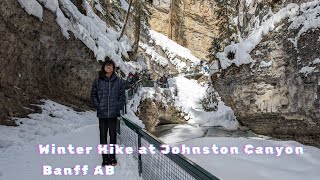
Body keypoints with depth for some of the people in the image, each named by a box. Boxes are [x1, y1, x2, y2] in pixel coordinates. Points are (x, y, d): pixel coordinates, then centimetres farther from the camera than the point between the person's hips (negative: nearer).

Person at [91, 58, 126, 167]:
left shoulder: (118, 81, 1)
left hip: (114, 113, 0)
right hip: (102, 113, 0)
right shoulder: (98, 81, 0)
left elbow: (122, 95, 6)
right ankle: (105, 158, 20)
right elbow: (93, 94, 7)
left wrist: (119, 106, -4)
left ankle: (112, 156, 25)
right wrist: (98, 106, -3)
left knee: (113, 135, 10)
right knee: (103, 135, 7)